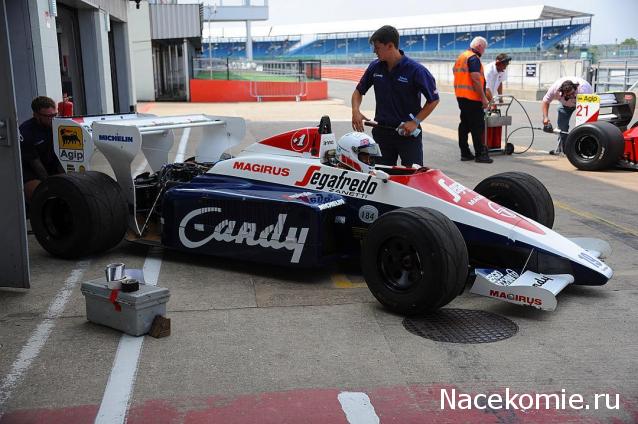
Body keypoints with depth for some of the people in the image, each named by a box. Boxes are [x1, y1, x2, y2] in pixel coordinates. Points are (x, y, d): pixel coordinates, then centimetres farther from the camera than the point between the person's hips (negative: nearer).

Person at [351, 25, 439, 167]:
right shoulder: (375, 67, 1)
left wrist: (415, 121, -15)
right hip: (382, 131, 4)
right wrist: (356, 111, -5)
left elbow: (434, 99, -7)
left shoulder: (416, 70, -13)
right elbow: (359, 90, 14)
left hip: (408, 132, -4)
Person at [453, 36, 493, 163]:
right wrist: (483, 97, -18)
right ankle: (480, 154, -5)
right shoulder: (473, 58, -12)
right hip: (472, 97, -9)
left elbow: (456, 74, 23)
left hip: (460, 96, 10)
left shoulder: (461, 57, 17)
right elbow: (476, 79, -21)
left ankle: (465, 153, 13)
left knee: (464, 124, 11)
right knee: (478, 126, -6)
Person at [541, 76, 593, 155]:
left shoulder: (582, 90, -44)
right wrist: (545, 117, -28)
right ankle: (561, 148, 4)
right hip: (565, 104, 3)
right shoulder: (555, 88, -36)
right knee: (562, 124, -6)